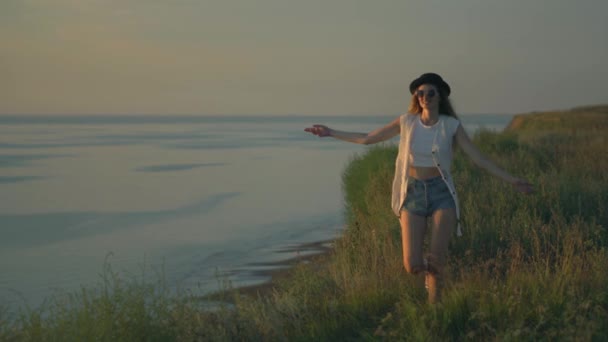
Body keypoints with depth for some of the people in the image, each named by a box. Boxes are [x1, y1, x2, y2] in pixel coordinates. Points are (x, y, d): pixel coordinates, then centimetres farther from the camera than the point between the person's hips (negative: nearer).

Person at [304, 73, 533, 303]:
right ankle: (431, 272, 31)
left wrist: (512, 181, -4)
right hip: (413, 194, 1)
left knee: (436, 259, -18)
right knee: (412, 265, -7)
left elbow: (479, 159, 1)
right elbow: (367, 139, 11)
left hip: (442, 192, -1)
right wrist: (331, 133, 9)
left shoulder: (451, 125, -1)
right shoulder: (406, 122, 3)